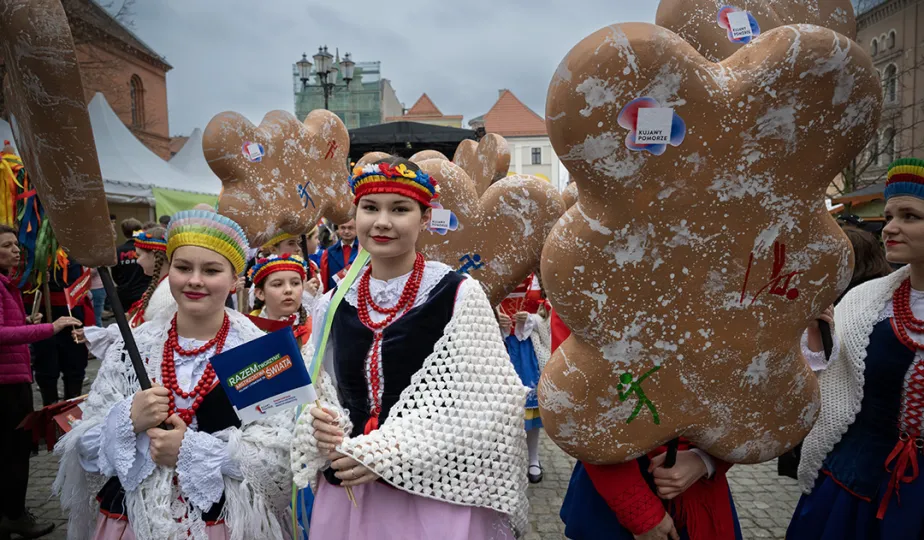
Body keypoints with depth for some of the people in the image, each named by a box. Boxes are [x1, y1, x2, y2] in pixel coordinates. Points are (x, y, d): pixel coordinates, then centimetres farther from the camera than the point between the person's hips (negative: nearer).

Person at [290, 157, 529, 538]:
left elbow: (484, 406, -13)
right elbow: (320, 394, 14)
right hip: (346, 494, 4)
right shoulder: (332, 305, 3)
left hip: (436, 495, -4)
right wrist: (319, 425, -9)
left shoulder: (460, 296, -10)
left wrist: (384, 453, -17)